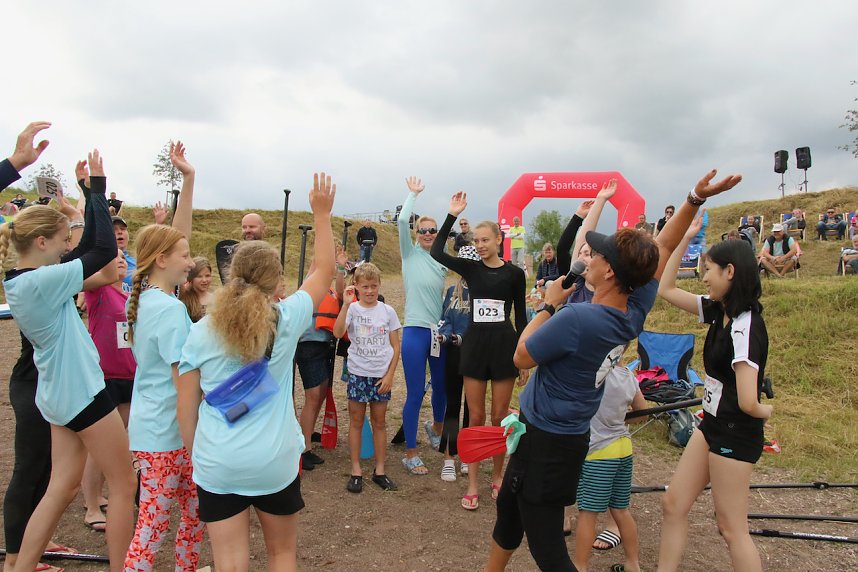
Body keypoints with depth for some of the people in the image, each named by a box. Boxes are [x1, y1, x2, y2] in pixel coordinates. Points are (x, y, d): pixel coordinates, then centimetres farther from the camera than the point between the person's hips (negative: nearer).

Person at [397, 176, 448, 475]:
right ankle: (410, 454, 11)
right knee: (415, 393, -2)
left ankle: (436, 427, 48)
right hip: (415, 331, -5)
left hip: (441, 332, 5)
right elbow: (402, 221, -15)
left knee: (441, 386, 18)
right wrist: (413, 193, -7)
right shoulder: (410, 254, -2)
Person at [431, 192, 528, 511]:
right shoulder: (470, 269, 5)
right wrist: (452, 216, -5)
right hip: (474, 344, 2)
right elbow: (436, 252, -4)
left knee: (500, 417, 6)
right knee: (476, 417, 6)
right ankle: (473, 484, 15)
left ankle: (497, 477, 24)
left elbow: (521, 316, 3)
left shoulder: (514, 273, 0)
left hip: (504, 345, -1)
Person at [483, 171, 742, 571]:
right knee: (508, 507, 28)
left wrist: (549, 304, -10)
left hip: (545, 441, -9)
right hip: (567, 435, 9)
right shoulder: (636, 311, -6)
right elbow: (663, 246, 6)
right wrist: (695, 199, 0)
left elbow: (521, 357, -16)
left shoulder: (576, 319, -30)